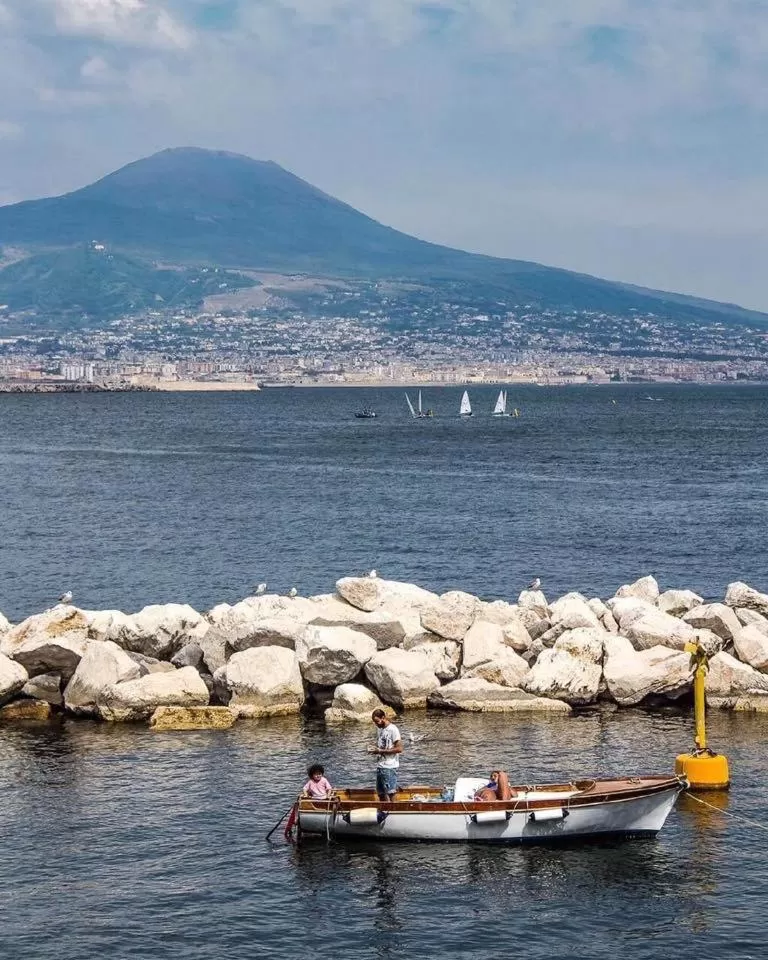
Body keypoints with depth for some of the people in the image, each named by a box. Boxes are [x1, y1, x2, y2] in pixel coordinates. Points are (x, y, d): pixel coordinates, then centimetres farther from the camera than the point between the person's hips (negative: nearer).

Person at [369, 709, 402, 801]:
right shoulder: (381, 729, 15)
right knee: (381, 794, 9)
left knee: (389, 793, -8)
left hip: (389, 767, -9)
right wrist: (374, 749, 2)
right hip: (380, 766, 9)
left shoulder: (393, 729, -11)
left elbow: (399, 749, -16)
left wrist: (381, 751, -17)